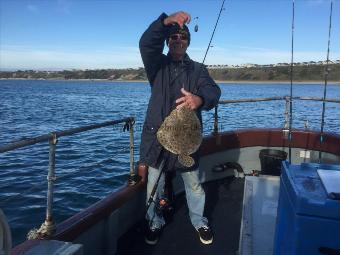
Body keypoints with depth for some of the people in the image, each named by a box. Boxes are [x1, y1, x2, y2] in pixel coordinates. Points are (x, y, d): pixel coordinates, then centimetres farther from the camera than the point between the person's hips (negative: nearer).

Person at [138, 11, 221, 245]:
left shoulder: (198, 69, 7)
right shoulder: (158, 64, 5)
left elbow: (213, 91, -12)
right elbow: (146, 43, -16)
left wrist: (200, 99, -37)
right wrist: (167, 21, -34)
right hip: (157, 134, 0)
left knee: (194, 184, 11)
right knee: (154, 185, 10)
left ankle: (199, 221, 35)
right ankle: (155, 222, 34)